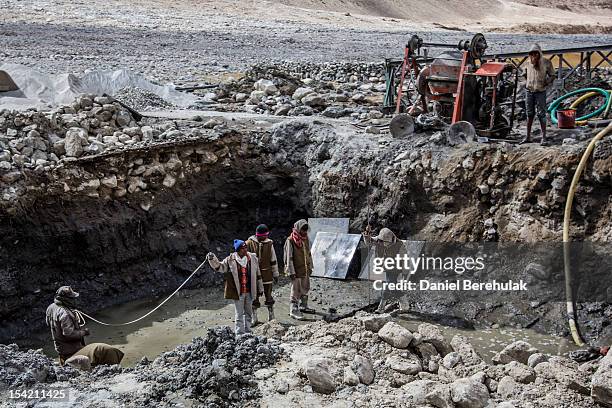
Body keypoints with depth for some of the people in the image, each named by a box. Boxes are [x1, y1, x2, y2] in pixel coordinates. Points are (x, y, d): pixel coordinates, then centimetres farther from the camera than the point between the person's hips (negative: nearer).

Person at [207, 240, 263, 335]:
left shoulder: (253, 258, 1)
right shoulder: (231, 260, -7)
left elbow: (257, 275, 8)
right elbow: (220, 267, -2)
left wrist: (260, 289, 12)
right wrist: (212, 260, -20)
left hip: (249, 292, 3)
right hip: (237, 292, -3)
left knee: (248, 313, 15)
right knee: (239, 313, 2)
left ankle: (247, 332, 28)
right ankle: (239, 334, 9)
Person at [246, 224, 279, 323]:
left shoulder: (269, 244, 1)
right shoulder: (250, 243, -6)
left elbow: (273, 260, 8)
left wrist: (275, 274, 9)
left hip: (267, 274, 1)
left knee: (268, 296, 9)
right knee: (254, 296, 7)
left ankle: (271, 316, 22)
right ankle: (254, 318, 18)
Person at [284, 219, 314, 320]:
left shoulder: (305, 238, 5)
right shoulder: (290, 240, -16)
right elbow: (288, 257, -15)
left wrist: (310, 267, 15)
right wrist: (291, 272, -17)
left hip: (305, 270, 7)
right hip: (296, 271, -7)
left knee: (305, 289, 17)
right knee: (296, 291, -1)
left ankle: (303, 306, 33)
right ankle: (294, 310, 7)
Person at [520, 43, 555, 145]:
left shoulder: (546, 62, -6)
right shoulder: (528, 63, 2)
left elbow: (552, 75, 1)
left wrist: (548, 81, -15)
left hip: (540, 92, -3)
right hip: (529, 91, 3)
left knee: (541, 114, -3)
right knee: (529, 114, 10)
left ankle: (544, 137, 3)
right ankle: (528, 136, 16)